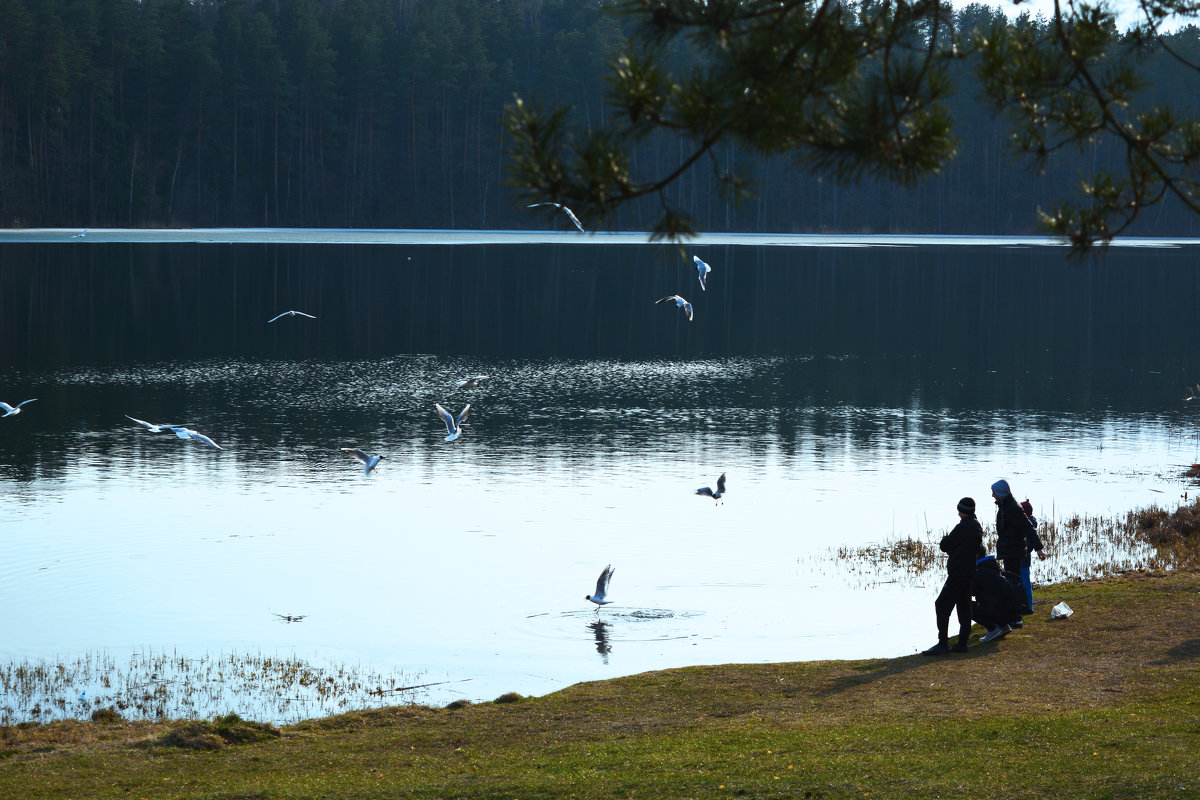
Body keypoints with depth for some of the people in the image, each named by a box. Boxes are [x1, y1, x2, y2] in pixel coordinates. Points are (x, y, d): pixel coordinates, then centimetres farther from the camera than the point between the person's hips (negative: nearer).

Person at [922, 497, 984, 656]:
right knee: (964, 606, 13)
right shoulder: (977, 526, 11)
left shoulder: (963, 527, -18)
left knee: (942, 605, -9)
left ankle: (943, 644, -14)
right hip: (969, 572, 10)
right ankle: (962, 643, 14)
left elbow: (945, 546, -13)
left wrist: (945, 539, 9)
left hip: (958, 573, -10)